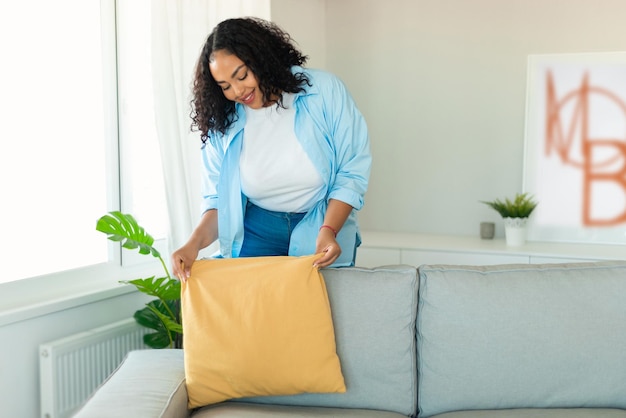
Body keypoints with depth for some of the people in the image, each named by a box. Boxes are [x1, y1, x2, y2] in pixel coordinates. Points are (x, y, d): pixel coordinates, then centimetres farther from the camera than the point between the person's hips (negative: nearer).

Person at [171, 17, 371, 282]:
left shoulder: (324, 90, -13)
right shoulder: (222, 123, -6)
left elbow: (352, 172, -11)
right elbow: (217, 199, -2)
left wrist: (328, 231, -24)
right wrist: (194, 243, -21)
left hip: (325, 223, -1)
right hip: (255, 230, 1)